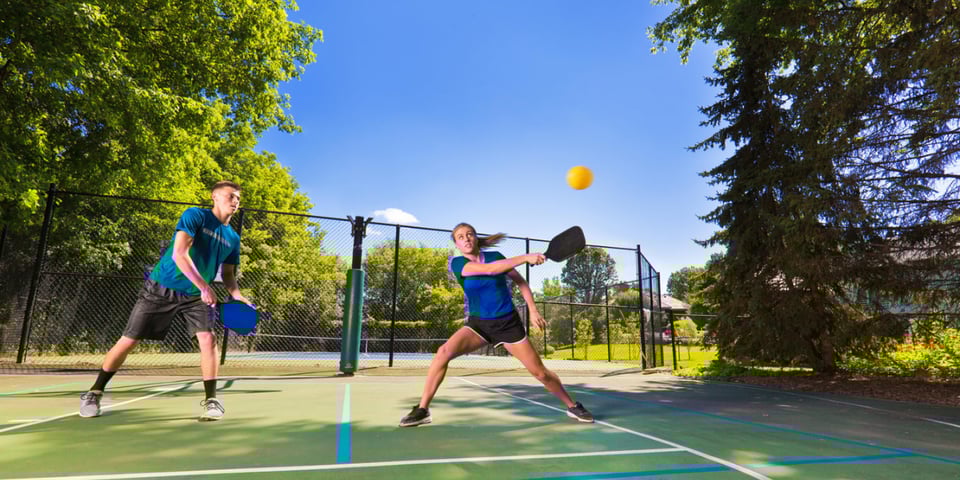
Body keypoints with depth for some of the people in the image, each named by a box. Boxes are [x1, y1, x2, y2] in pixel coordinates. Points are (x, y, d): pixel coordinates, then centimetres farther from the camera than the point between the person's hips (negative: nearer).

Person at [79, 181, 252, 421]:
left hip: (195, 296, 4)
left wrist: (237, 296, -8)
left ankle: (211, 400, -4)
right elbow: (179, 254, -23)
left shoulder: (233, 238, 4)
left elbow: (228, 274, 12)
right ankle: (94, 393, 25)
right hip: (160, 289, -4)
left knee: (208, 339, -14)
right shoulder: (195, 215, -13)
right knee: (128, 341, 3)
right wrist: (204, 286, -28)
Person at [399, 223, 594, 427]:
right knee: (444, 352, -25)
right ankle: (422, 410, -12)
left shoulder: (495, 256, -4)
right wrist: (526, 257, -32)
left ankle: (572, 406, 26)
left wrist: (533, 310, -4)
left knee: (540, 372, 1)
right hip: (478, 324, -1)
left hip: (508, 322, 1)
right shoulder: (456, 263, -12)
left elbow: (520, 281, 6)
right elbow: (489, 269, -28)